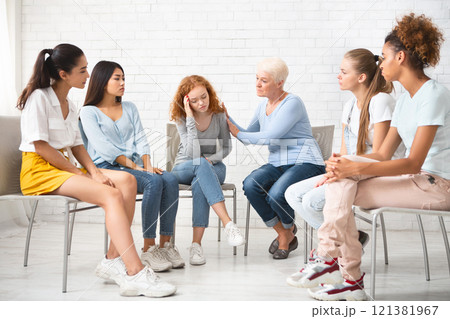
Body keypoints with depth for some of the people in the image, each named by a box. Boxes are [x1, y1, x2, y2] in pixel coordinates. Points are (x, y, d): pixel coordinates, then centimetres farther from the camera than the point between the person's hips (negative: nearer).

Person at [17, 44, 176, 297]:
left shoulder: (69, 104, 20)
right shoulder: (39, 98, -7)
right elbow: (40, 145, -14)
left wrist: (94, 171, -4)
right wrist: (78, 172, -14)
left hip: (65, 167, 8)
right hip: (39, 171, -8)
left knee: (126, 180, -16)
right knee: (112, 195, -29)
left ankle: (114, 260, -22)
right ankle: (135, 274, -35)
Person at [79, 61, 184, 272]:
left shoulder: (130, 108, 23)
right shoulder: (89, 112, 5)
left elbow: (140, 139, 13)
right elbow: (104, 147, -8)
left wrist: (147, 165, -6)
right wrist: (135, 166, -16)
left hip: (135, 166, 5)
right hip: (107, 168, -5)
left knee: (170, 180, -24)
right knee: (154, 182, -31)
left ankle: (166, 244, -22)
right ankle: (148, 249, -27)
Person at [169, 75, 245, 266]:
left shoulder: (219, 115, -5)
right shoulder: (181, 118, -11)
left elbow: (226, 147, 4)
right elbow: (191, 153, -23)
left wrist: (212, 159, -15)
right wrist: (191, 118, -27)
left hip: (212, 167, 1)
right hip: (183, 168, -1)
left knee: (199, 183, -37)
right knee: (200, 163, -38)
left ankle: (196, 243, -37)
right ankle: (228, 224, -48)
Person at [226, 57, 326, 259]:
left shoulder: (292, 103, -11)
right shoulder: (263, 106, 14)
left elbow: (269, 136, -18)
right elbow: (249, 137, 21)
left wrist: (238, 134, -7)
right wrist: (227, 119, 10)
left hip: (305, 162, -7)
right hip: (277, 165, 7)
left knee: (276, 194, -32)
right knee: (250, 185, -24)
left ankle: (288, 230, 6)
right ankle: (284, 234, -4)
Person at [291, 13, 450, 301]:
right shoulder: (405, 100, 15)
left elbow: (414, 163, -22)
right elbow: (384, 154, 10)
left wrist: (355, 168, -25)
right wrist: (345, 164, -8)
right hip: (414, 177, 8)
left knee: (341, 195, -18)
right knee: (341, 176, -12)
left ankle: (352, 280, -9)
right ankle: (330, 256, -14)